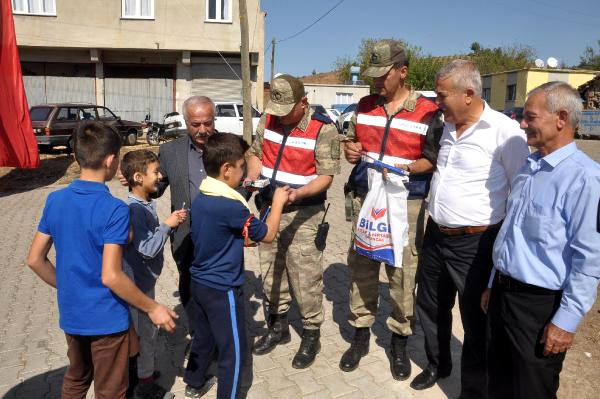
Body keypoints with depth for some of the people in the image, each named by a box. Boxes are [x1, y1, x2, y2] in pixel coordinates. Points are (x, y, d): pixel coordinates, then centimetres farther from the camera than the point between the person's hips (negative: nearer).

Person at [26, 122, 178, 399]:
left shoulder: (55, 200, -4)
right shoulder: (114, 210, -24)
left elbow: (34, 260, 2)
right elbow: (110, 277, -26)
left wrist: (66, 287, 16)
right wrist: (152, 308, -16)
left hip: (71, 314, 6)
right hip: (107, 319, -6)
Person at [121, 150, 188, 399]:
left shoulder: (146, 204, 2)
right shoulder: (135, 209, -26)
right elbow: (148, 249, -27)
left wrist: (172, 222, -6)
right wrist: (168, 224, -19)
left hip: (144, 278, 9)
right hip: (139, 282, -9)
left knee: (140, 329, 23)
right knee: (146, 332, 7)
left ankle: (141, 369, 42)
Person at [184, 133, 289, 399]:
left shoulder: (200, 198, -1)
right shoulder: (232, 206, -26)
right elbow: (267, 235, -13)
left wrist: (244, 238, 8)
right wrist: (278, 203, -3)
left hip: (200, 283, 9)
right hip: (222, 290, -9)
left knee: (204, 337, 27)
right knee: (233, 351, 8)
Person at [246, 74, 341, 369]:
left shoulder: (323, 129, -14)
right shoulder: (268, 119, 3)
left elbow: (326, 176, -15)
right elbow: (257, 153, 13)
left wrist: (299, 193, -32)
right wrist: (251, 178, -6)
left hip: (303, 214, -6)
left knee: (305, 277, 0)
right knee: (270, 270, 16)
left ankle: (311, 335, 21)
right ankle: (278, 327, 35)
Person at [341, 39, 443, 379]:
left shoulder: (428, 112, -4)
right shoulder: (365, 106, 9)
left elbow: (433, 160, -2)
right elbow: (352, 141, 20)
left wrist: (408, 168, -21)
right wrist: (350, 150, -4)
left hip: (407, 204, -3)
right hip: (365, 199, 4)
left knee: (403, 274, 4)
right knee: (361, 267, 9)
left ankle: (400, 342, 24)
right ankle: (361, 335, 26)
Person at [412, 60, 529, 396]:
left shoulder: (506, 131, -16)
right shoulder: (448, 126, 6)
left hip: (476, 244, -7)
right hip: (435, 236, 7)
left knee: (476, 322, 10)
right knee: (431, 308, 22)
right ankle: (438, 364, 46)